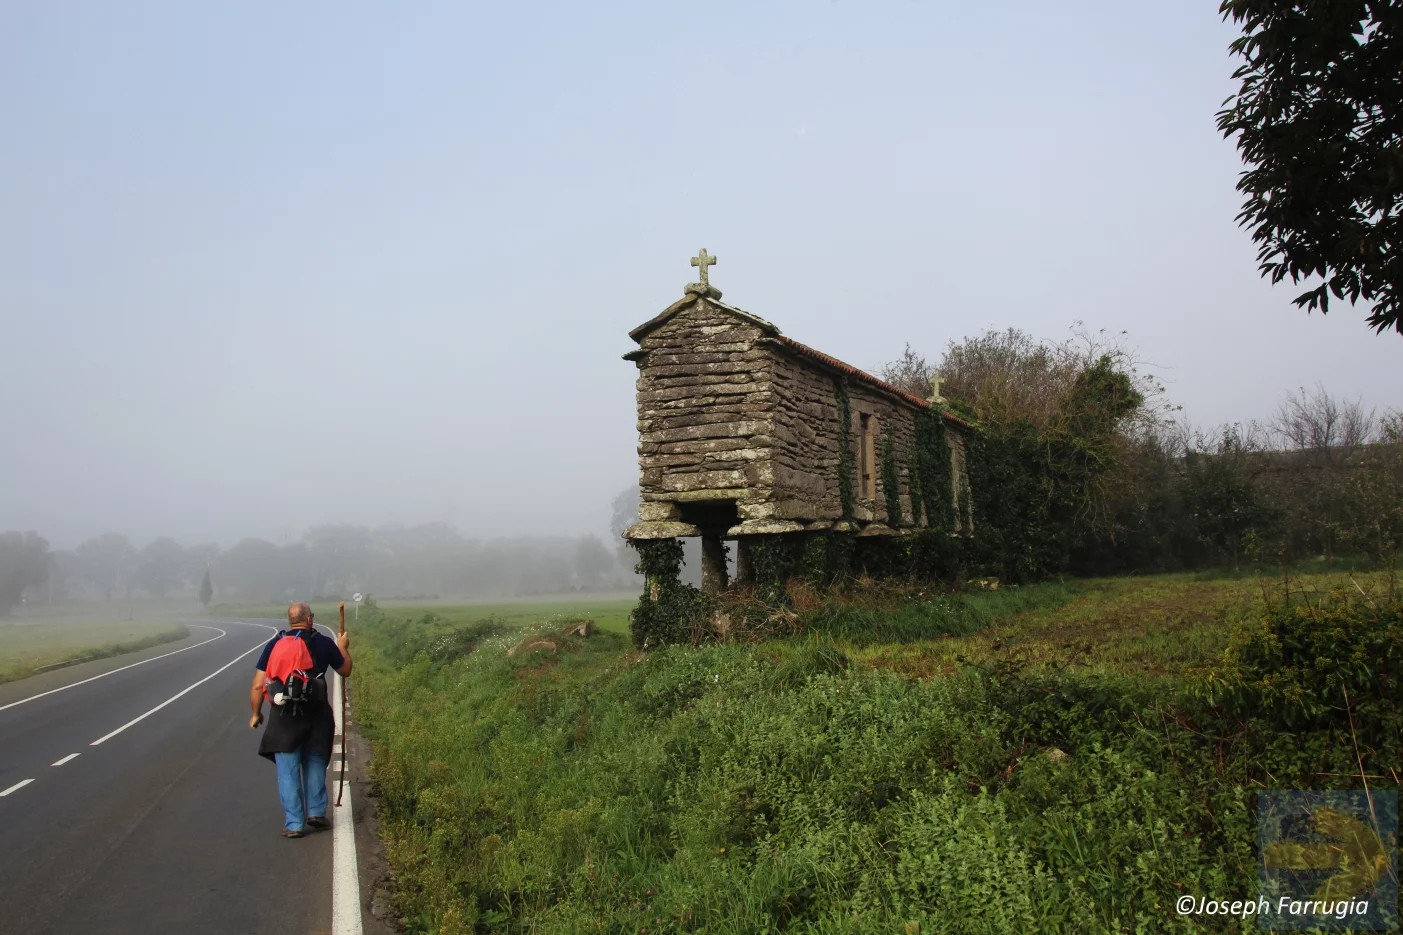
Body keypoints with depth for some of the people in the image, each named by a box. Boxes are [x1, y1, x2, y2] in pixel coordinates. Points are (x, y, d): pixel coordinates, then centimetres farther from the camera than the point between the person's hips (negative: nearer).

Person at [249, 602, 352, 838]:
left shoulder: (274, 645, -1)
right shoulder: (324, 643, -2)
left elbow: (258, 686, -3)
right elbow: (345, 670, 12)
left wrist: (256, 714, 12)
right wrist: (342, 648, 28)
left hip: (284, 718, 0)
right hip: (316, 715, 0)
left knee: (288, 772, 7)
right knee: (314, 766, 19)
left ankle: (294, 824, 8)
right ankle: (316, 812, 19)